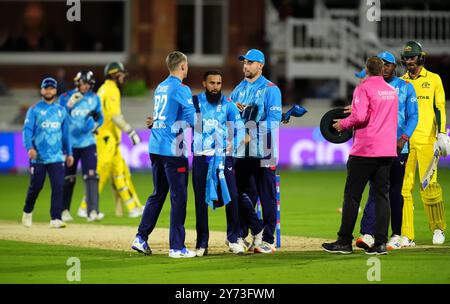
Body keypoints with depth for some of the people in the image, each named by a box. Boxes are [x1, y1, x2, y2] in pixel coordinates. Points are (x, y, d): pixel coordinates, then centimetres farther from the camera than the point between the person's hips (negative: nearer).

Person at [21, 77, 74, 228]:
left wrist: (69, 153, 15)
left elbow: (65, 133, 18)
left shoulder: (61, 110, 13)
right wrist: (29, 147, -23)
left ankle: (55, 219, -9)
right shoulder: (34, 110, 1)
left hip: (57, 157, 3)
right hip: (38, 157, -3)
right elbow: (27, 130, -8)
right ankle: (27, 212, 28)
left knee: (58, 186, -8)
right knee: (35, 186, 3)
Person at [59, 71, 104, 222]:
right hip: (70, 143, -1)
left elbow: (100, 118, 14)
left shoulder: (94, 98, 7)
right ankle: (64, 210, 21)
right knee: (68, 178, 6)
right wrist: (69, 104, -17)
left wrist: (95, 125, -7)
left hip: (88, 143, 1)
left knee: (91, 176, -11)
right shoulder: (65, 98, 0)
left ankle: (92, 211, -15)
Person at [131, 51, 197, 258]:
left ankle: (141, 238, 12)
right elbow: (192, 119, -15)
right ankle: (176, 247, -3)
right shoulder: (180, 89, -9)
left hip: (155, 147, 8)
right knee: (179, 197, -3)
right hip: (173, 149, -8)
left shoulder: (160, 88, 16)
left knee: (157, 194, 16)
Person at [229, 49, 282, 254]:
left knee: (267, 196, -1)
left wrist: (251, 132, -21)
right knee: (237, 192, 5)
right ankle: (257, 230, 19)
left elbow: (274, 120, -13)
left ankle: (268, 240, 4)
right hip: (241, 152, 6)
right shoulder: (239, 89, 17)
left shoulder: (270, 89, -3)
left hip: (263, 152, -6)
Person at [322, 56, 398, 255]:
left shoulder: (364, 88, -8)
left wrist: (343, 124, -3)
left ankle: (344, 242, 4)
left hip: (365, 150, -6)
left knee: (352, 195, 2)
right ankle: (380, 243, 0)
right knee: (382, 196, 7)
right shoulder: (392, 91, 13)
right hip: (388, 150, 6)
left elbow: (360, 117, -20)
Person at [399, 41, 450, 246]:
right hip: (404, 141, 3)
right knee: (403, 187, -4)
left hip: (426, 140, -3)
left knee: (429, 185, -9)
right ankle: (407, 235, -3)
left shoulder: (433, 79, 9)